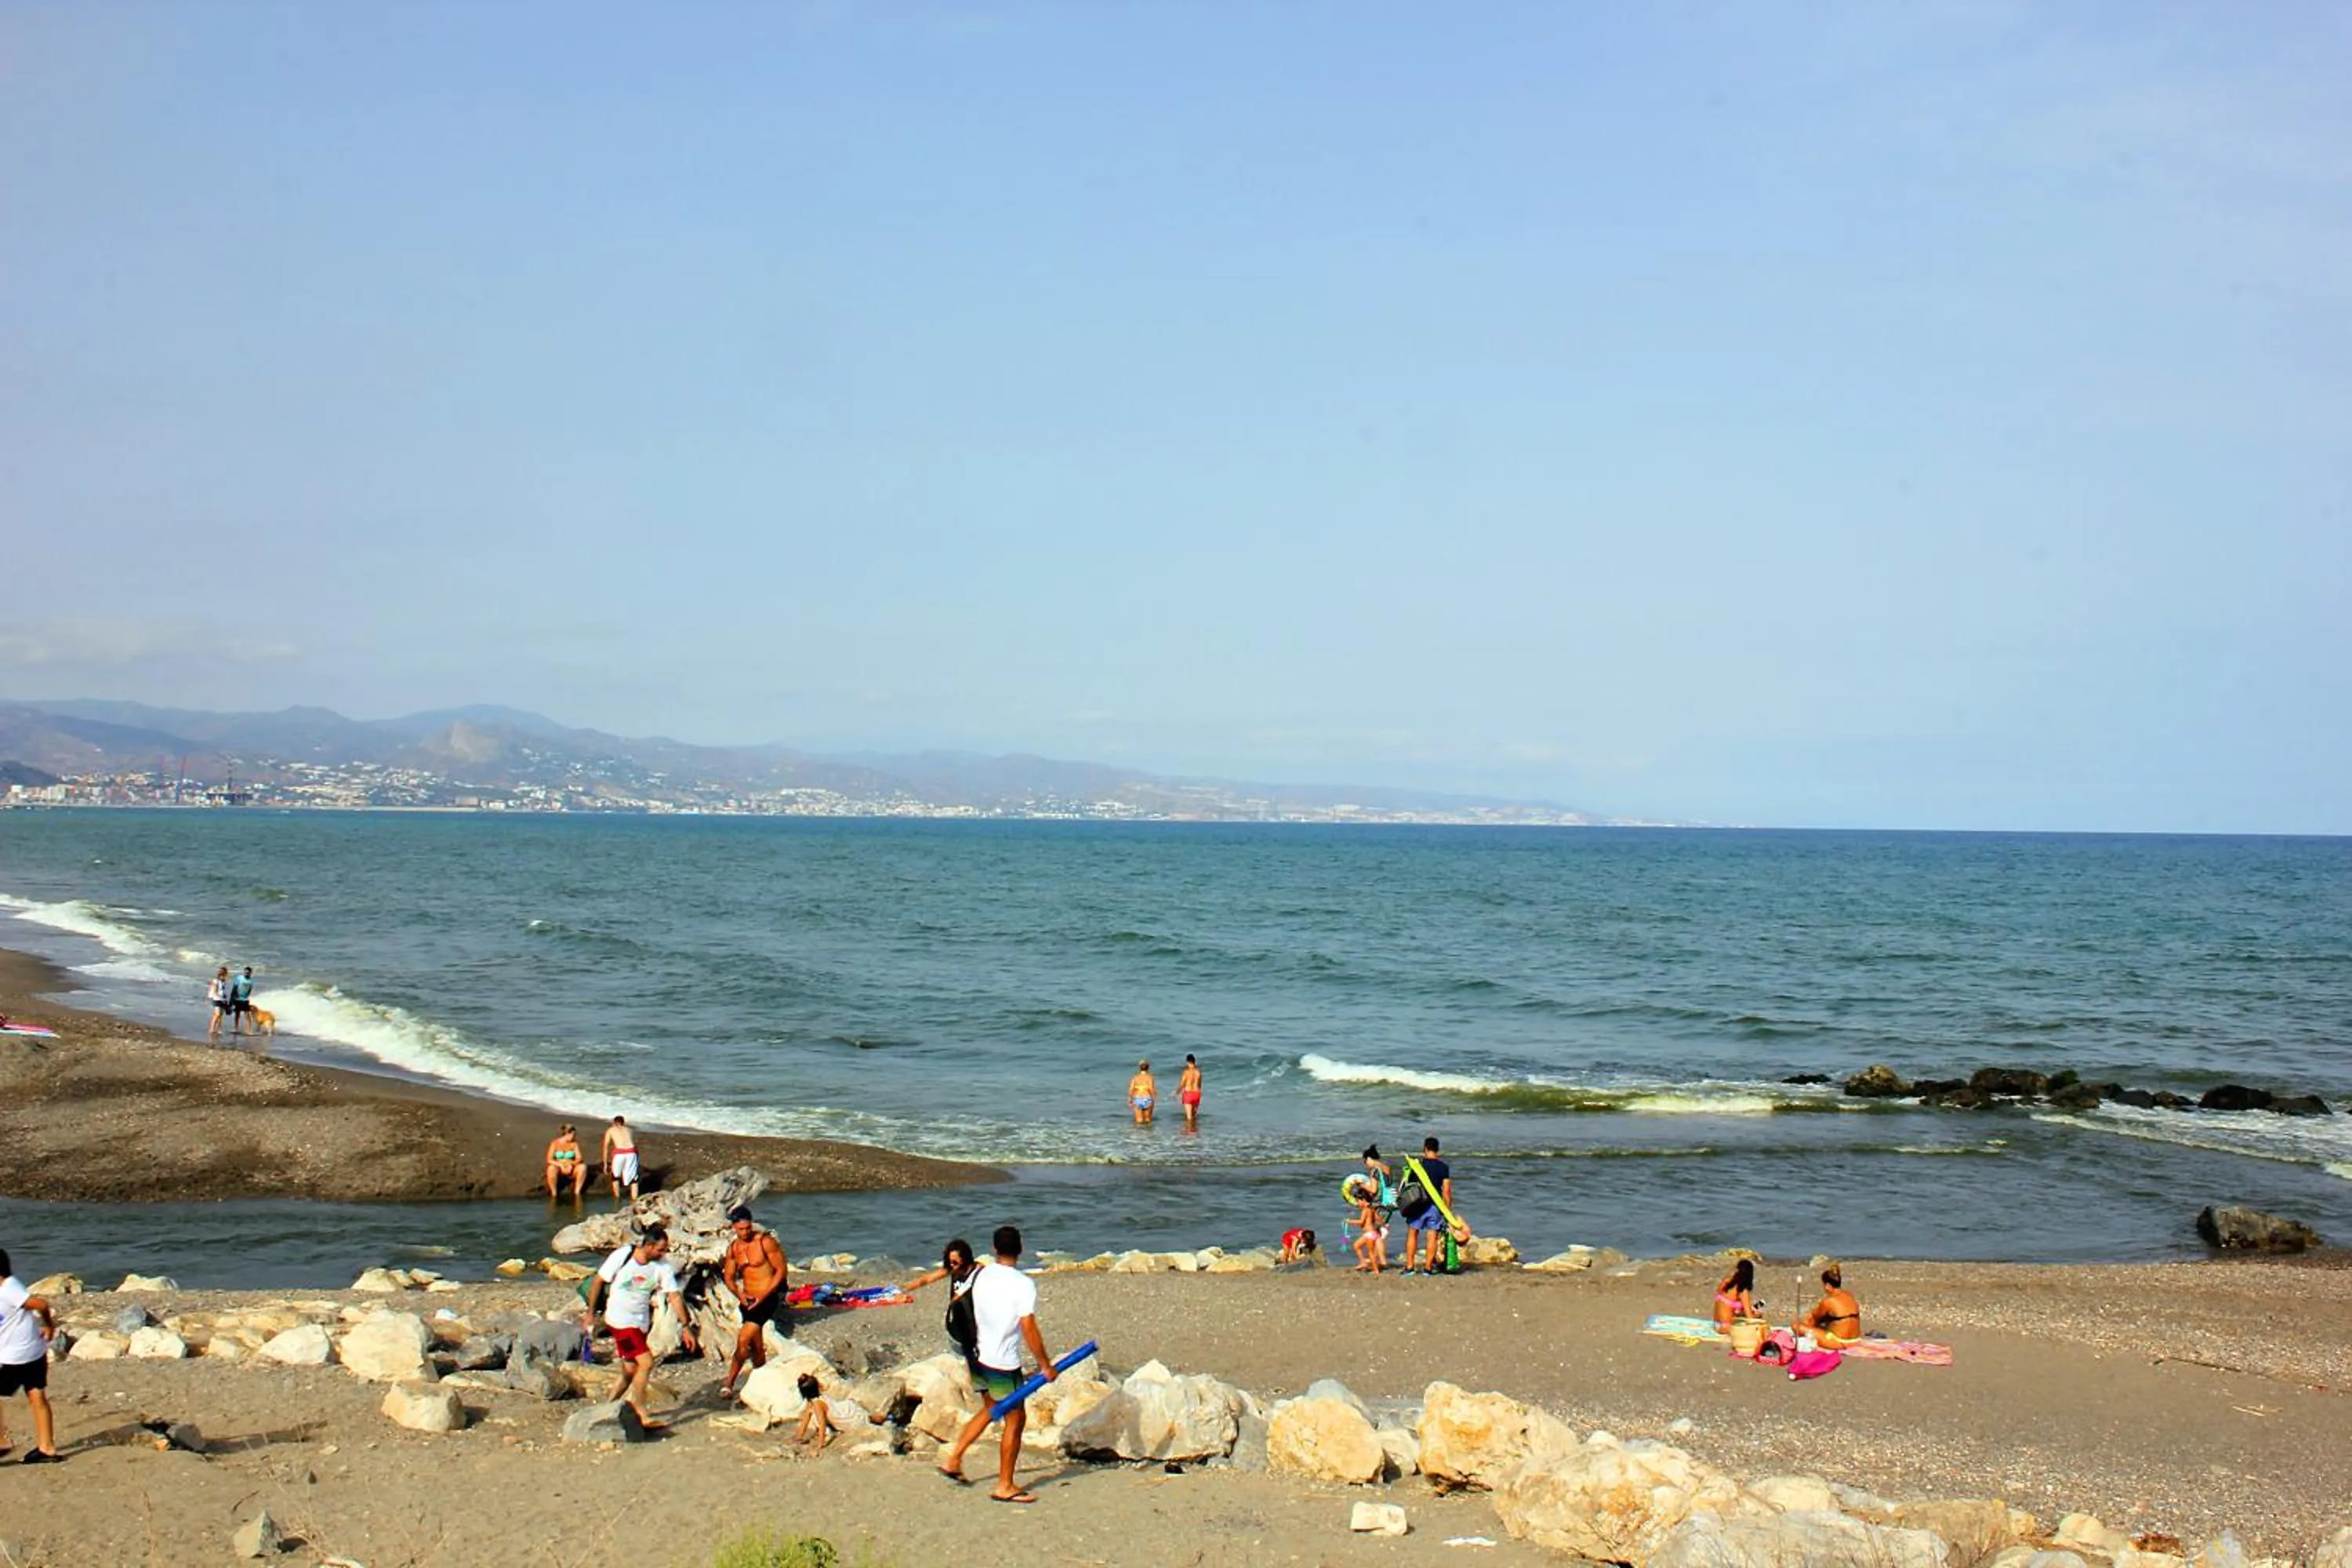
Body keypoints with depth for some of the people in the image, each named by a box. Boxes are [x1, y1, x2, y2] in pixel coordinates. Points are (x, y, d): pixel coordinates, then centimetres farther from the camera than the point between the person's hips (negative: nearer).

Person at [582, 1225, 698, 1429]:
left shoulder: (662, 1267, -6)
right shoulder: (621, 1256, -15)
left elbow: (675, 1297, -5)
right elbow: (598, 1282, -3)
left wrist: (686, 1326, -10)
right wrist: (591, 1313, 1)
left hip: (640, 1323, 5)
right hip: (620, 1320, -5)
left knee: (630, 1371, 8)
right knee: (646, 1363, -15)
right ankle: (642, 1415, -7)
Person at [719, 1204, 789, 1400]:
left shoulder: (765, 1241, -11)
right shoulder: (733, 1248, 7)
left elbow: (781, 1270, -10)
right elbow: (729, 1277, 13)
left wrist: (763, 1295, -16)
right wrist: (739, 1294, -7)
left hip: (768, 1298, -7)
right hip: (748, 1301, 7)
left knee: (743, 1340, -16)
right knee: (756, 1346, 14)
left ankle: (728, 1384, -8)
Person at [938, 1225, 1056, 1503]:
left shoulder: (979, 1275, 1)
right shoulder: (1023, 1284, -17)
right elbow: (1028, 1329, -20)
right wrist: (1045, 1365, -13)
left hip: (978, 1356, 7)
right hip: (1003, 1363, -7)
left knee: (990, 1410, 26)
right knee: (1015, 1419, 6)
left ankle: (953, 1460, 25)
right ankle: (1005, 1486, 11)